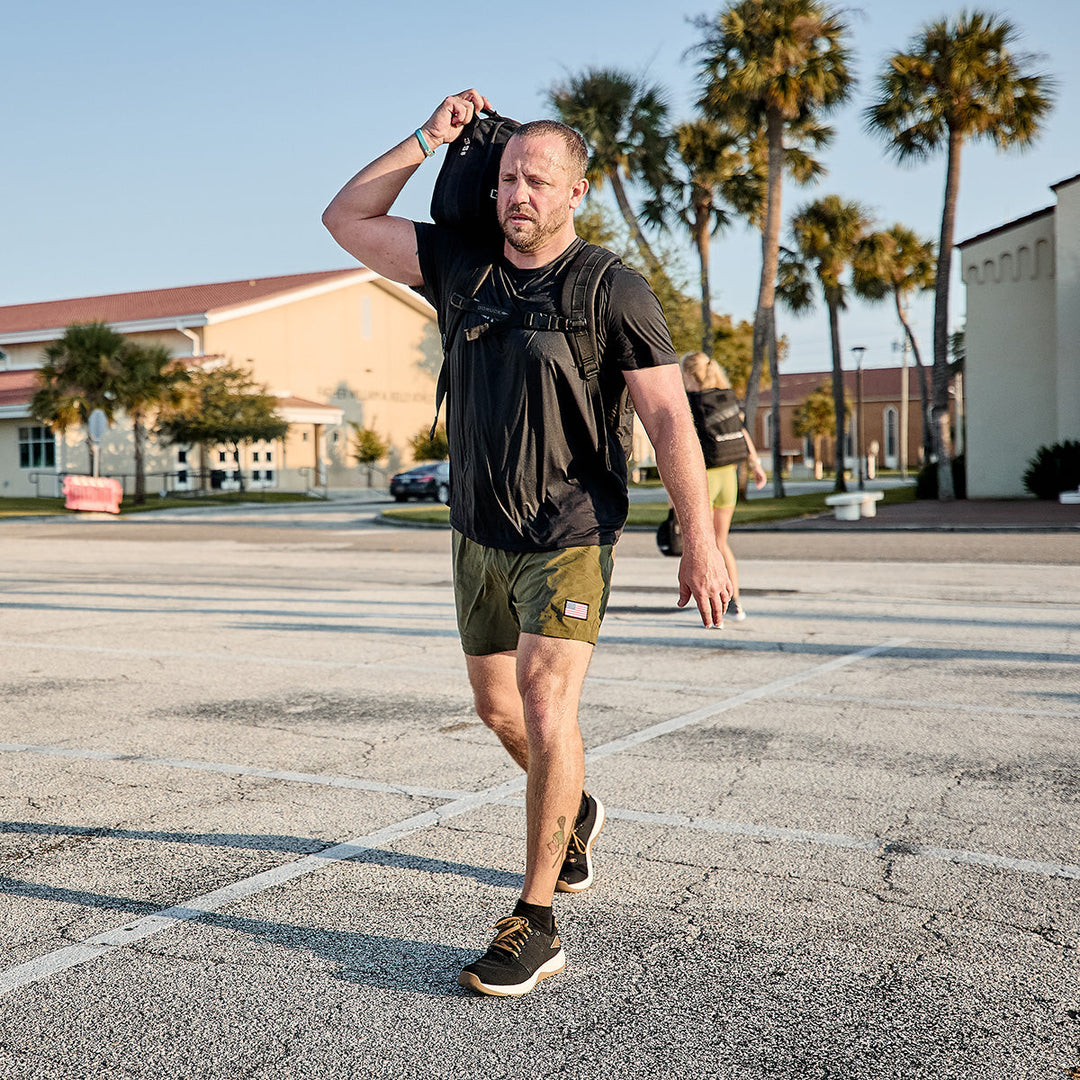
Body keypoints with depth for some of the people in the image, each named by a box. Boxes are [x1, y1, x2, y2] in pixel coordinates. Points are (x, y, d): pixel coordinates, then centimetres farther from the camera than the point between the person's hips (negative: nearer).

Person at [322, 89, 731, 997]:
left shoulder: (612, 289, -11)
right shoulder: (461, 263, 3)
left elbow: (669, 418, -12)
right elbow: (346, 221, 5)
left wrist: (702, 542, -16)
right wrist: (428, 140, -2)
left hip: (569, 535, -6)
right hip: (480, 531, 6)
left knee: (545, 708, -15)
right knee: (497, 705, 17)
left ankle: (536, 925, -5)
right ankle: (574, 812, 45)